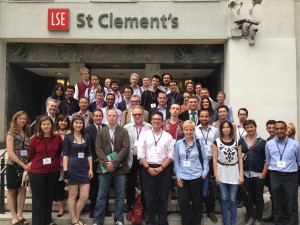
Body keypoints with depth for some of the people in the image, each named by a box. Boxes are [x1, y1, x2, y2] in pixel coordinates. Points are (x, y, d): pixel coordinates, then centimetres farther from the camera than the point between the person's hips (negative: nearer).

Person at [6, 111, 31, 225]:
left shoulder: (27, 133, 7)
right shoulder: (11, 133, -8)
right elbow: (10, 153, -15)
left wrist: (30, 163, -7)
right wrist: (23, 164, -16)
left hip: (25, 166, 5)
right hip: (13, 166, -5)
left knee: (23, 189, 9)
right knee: (11, 191, 6)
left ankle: (19, 215, 20)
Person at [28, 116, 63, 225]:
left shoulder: (58, 138, -4)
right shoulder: (35, 139, -8)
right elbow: (31, 155, 3)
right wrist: (40, 162, 9)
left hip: (53, 171, 2)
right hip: (37, 172, -2)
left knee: (49, 197, 16)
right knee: (38, 198, 7)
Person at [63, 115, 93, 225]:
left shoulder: (87, 137, 8)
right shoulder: (68, 137, -1)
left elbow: (89, 154, 9)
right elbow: (65, 155, -4)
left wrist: (91, 168, 2)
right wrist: (65, 171, -10)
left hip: (84, 168, 3)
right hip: (72, 168, -3)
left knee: (84, 196, 3)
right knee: (73, 195, 6)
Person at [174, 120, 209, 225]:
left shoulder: (199, 143, 2)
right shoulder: (178, 143, 2)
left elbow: (205, 160, 6)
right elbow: (176, 161, 3)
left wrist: (205, 173, -5)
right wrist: (178, 176, -3)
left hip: (197, 177, 0)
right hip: (183, 177, 0)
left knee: (197, 202, 10)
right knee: (183, 202, 1)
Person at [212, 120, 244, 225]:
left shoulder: (237, 142, 4)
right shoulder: (217, 142, 0)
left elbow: (240, 159, 4)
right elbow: (214, 159, -2)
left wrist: (241, 175, -2)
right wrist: (216, 175, -7)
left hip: (234, 173, 1)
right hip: (222, 172, -1)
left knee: (233, 199, 7)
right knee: (224, 199, 5)